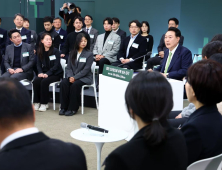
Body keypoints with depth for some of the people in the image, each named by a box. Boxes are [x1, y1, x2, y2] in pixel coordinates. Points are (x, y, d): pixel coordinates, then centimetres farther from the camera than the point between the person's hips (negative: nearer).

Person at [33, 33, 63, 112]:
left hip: (55, 74, -4)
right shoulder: (39, 52, 7)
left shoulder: (55, 51, -6)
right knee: (36, 81, -25)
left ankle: (44, 103, -20)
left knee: (44, 81, -30)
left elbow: (56, 65, -11)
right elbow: (39, 64, 7)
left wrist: (48, 73, -22)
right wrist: (40, 72, -13)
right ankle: (37, 102, -14)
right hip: (44, 73, 4)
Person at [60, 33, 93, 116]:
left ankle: (73, 108, -21)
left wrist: (75, 77, -17)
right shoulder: (73, 53, 12)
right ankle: (64, 107, -18)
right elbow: (68, 67, 9)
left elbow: (86, 69, -9)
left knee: (75, 84, -33)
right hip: (72, 76, 4)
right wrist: (70, 76, -11)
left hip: (85, 77, -4)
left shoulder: (89, 54, -1)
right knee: (63, 83, -26)